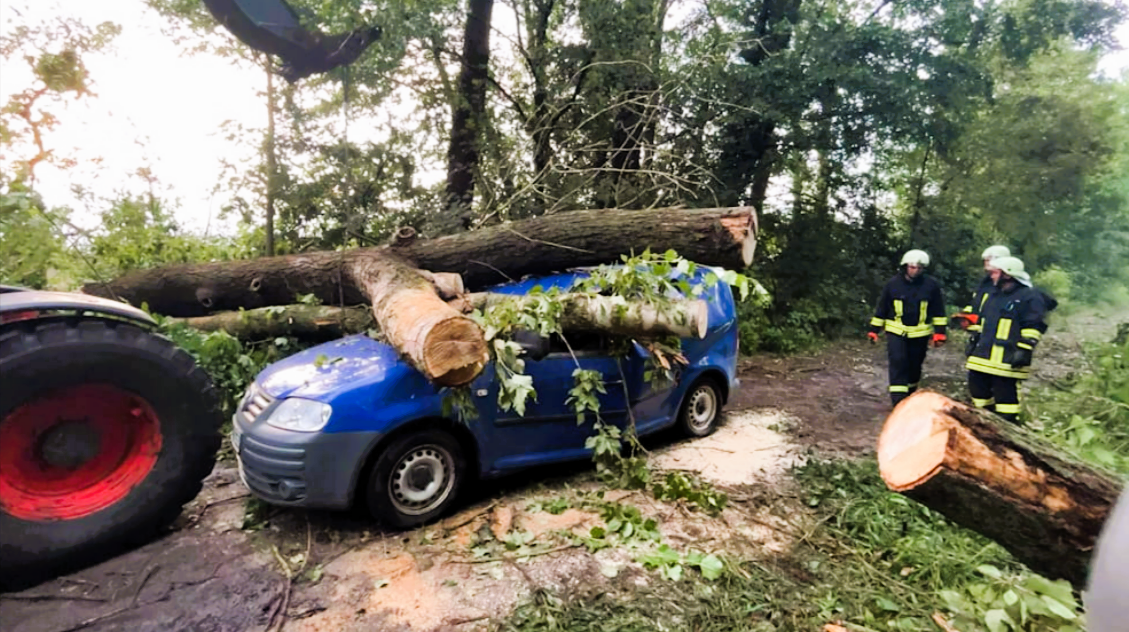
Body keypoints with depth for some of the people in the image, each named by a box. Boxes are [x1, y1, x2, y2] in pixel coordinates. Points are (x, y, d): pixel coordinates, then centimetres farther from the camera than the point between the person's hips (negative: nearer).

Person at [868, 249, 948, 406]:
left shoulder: (932, 285, -4)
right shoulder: (893, 283, -5)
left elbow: (938, 312, 3)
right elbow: (881, 308, 3)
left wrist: (939, 333, -1)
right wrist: (874, 329, 4)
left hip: (920, 334, 1)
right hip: (896, 332, -1)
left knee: (914, 367, 13)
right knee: (897, 364, -12)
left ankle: (909, 396, 35)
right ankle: (898, 402, -13)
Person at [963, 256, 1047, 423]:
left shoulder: (1030, 296, -7)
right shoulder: (994, 295, 19)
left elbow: (1034, 328, -12)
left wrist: (1024, 351, -19)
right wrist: (973, 341, 21)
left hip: (1007, 362, -9)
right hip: (982, 357, 9)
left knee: (1006, 398, -3)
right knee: (978, 391, 16)